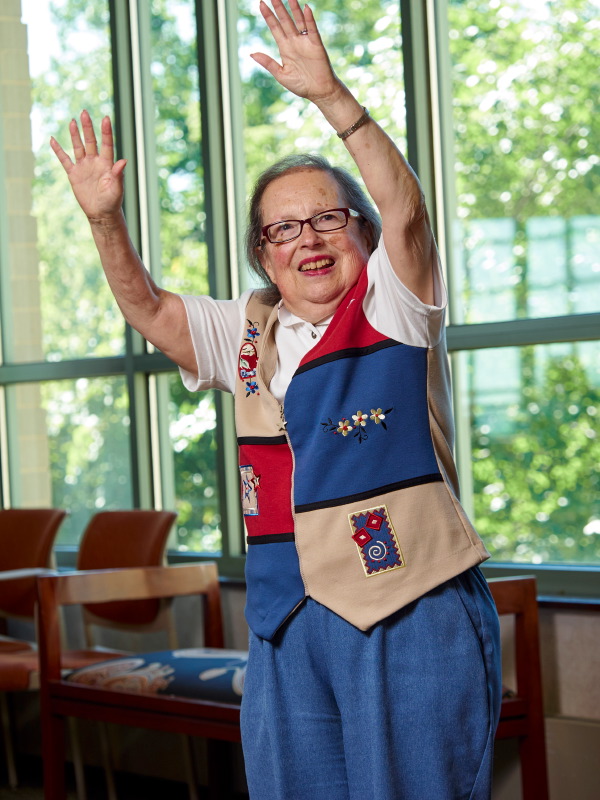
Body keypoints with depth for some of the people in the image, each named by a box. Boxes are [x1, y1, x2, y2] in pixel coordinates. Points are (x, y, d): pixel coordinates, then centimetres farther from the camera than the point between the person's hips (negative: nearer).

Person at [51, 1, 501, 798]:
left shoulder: (394, 309, -1)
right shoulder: (248, 334, 16)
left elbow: (406, 211, -17)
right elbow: (147, 307, 15)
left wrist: (330, 95, -27)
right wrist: (106, 220, -2)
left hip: (410, 613, -5)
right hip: (288, 624, 6)